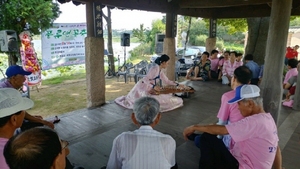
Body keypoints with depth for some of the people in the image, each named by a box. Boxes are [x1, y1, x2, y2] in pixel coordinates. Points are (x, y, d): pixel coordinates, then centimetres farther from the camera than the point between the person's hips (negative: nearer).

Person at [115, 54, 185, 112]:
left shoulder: (160, 70, 7)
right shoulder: (155, 68, -22)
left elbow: (167, 81, 12)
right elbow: (145, 79, -28)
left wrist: (177, 85, 7)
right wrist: (154, 86, -39)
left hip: (148, 89, 9)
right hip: (143, 88, -9)